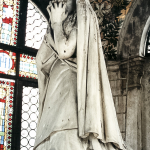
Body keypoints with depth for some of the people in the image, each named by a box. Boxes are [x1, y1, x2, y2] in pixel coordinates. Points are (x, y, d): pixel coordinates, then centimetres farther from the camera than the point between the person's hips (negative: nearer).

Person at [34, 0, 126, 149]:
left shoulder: (81, 22, 9)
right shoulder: (60, 30, 29)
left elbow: (64, 52, -10)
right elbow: (41, 63, 19)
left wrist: (57, 22, 3)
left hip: (73, 89, -7)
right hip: (56, 93, 7)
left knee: (68, 138, -22)